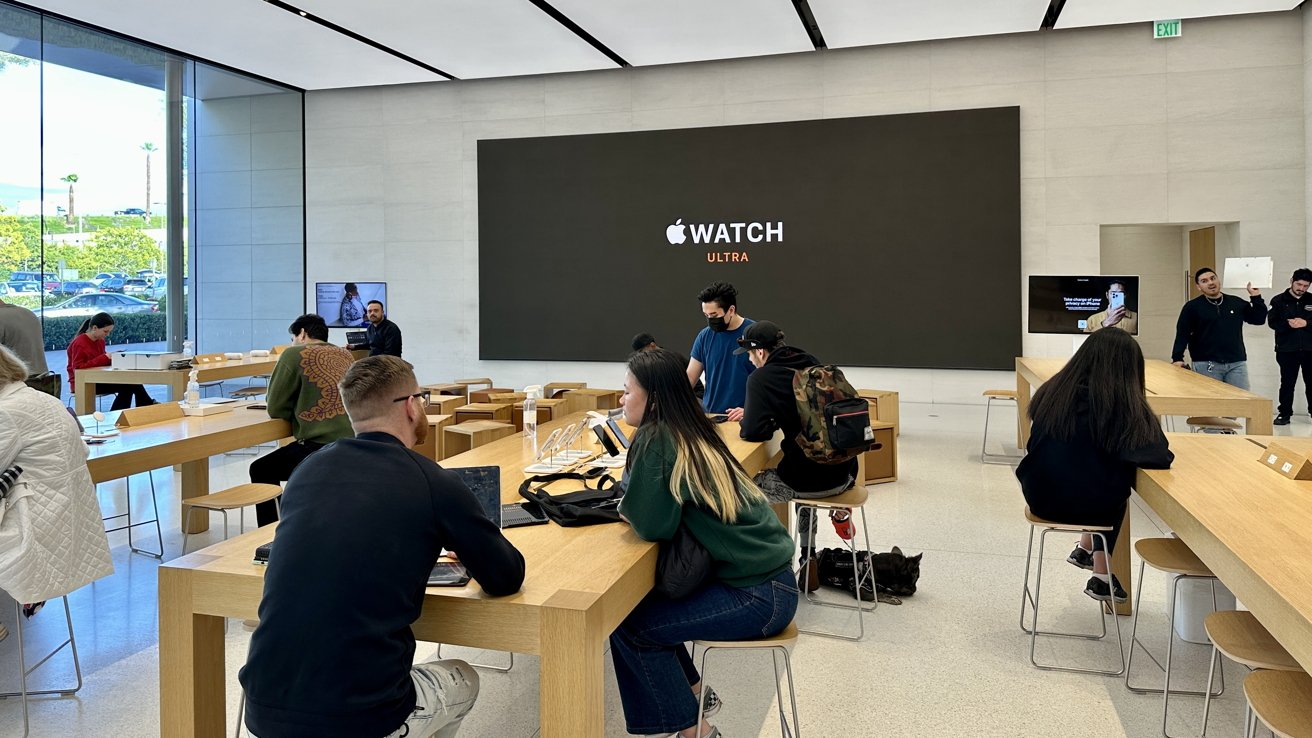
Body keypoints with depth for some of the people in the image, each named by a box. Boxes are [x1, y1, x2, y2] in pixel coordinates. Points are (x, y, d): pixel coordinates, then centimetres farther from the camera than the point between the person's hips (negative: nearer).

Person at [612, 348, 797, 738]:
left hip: (758, 596, -8)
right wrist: (634, 506, -1)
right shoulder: (691, 432, 6)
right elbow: (665, 508, 16)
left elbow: (651, 525, -20)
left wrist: (627, 507, -2)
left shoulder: (660, 440, -19)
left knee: (628, 625, -3)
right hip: (762, 574, 8)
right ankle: (694, 693, 30)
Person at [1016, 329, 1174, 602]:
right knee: (1113, 487, 30)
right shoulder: (1122, 403, -15)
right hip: (1083, 503, -4)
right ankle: (1101, 576, 33)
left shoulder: (1053, 390, -2)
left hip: (1040, 498, 4)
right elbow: (1156, 456, -17)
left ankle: (1087, 549, 42)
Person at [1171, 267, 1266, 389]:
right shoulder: (1192, 307, 0)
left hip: (1236, 364, 3)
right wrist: (1177, 358, -12)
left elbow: (1259, 318, 14)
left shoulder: (1236, 303, 12)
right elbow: (1182, 334, -4)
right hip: (1206, 365, -3)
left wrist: (1256, 297, 6)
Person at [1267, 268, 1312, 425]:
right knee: (1287, 383, 5)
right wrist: (1289, 324, -22)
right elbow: (1272, 322, -7)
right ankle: (1284, 413, 11)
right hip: (1287, 350, -1)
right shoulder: (1279, 300, 2)